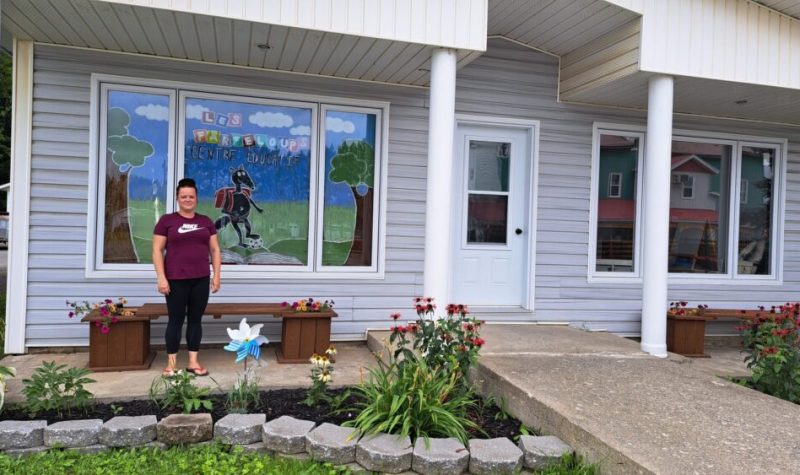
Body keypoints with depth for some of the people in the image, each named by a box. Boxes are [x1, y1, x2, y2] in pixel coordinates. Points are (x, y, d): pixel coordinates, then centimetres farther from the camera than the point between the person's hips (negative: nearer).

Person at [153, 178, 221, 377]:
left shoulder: (206, 222, 11)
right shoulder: (167, 220, 1)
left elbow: (215, 250, 13)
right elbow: (157, 250, -2)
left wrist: (216, 274, 5)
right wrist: (161, 277, -9)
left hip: (201, 279, 3)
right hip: (176, 280, -3)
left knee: (196, 319, 8)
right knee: (176, 320, 3)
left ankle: (193, 362, 16)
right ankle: (171, 362, 14)